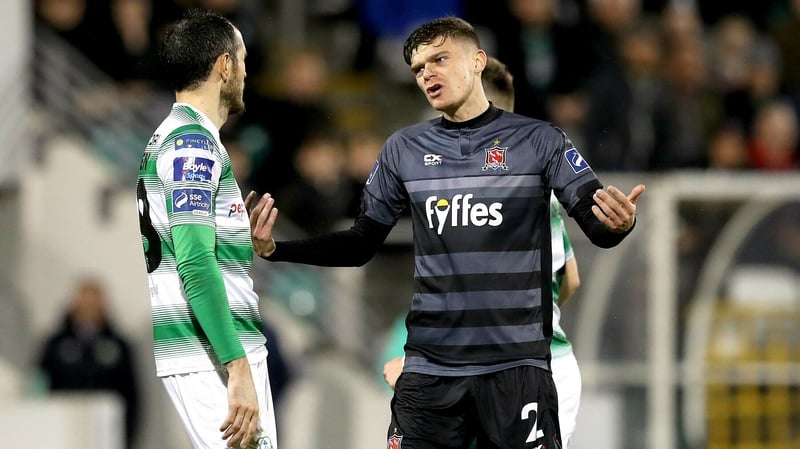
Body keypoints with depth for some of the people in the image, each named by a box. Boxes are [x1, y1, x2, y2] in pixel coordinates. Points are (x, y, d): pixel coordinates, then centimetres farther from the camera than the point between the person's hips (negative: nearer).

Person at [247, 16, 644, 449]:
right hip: (430, 368, 2)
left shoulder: (537, 140, 0)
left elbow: (599, 229, -3)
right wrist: (274, 249, 0)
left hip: (516, 364, -2)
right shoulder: (403, 149, 8)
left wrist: (619, 223, -28)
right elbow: (360, 244, 14)